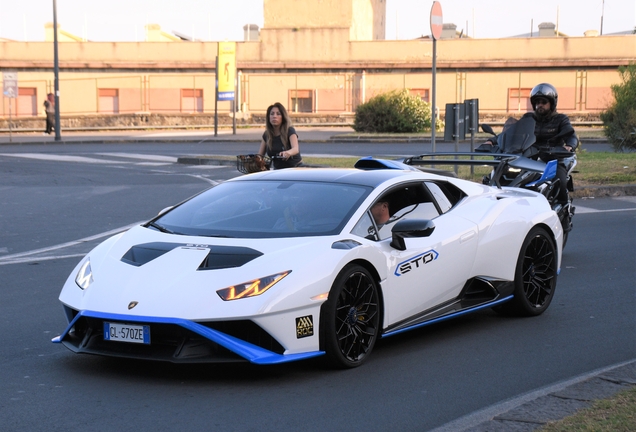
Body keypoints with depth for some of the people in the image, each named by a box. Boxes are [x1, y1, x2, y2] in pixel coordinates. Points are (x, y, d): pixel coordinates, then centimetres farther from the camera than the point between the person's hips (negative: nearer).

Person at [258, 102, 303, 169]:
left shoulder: (289, 131, -12)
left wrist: (288, 152, -54)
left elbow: (296, 149, -30)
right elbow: (260, 155, 5)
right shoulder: (267, 135, 3)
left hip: (294, 168, -4)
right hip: (278, 171, 4)